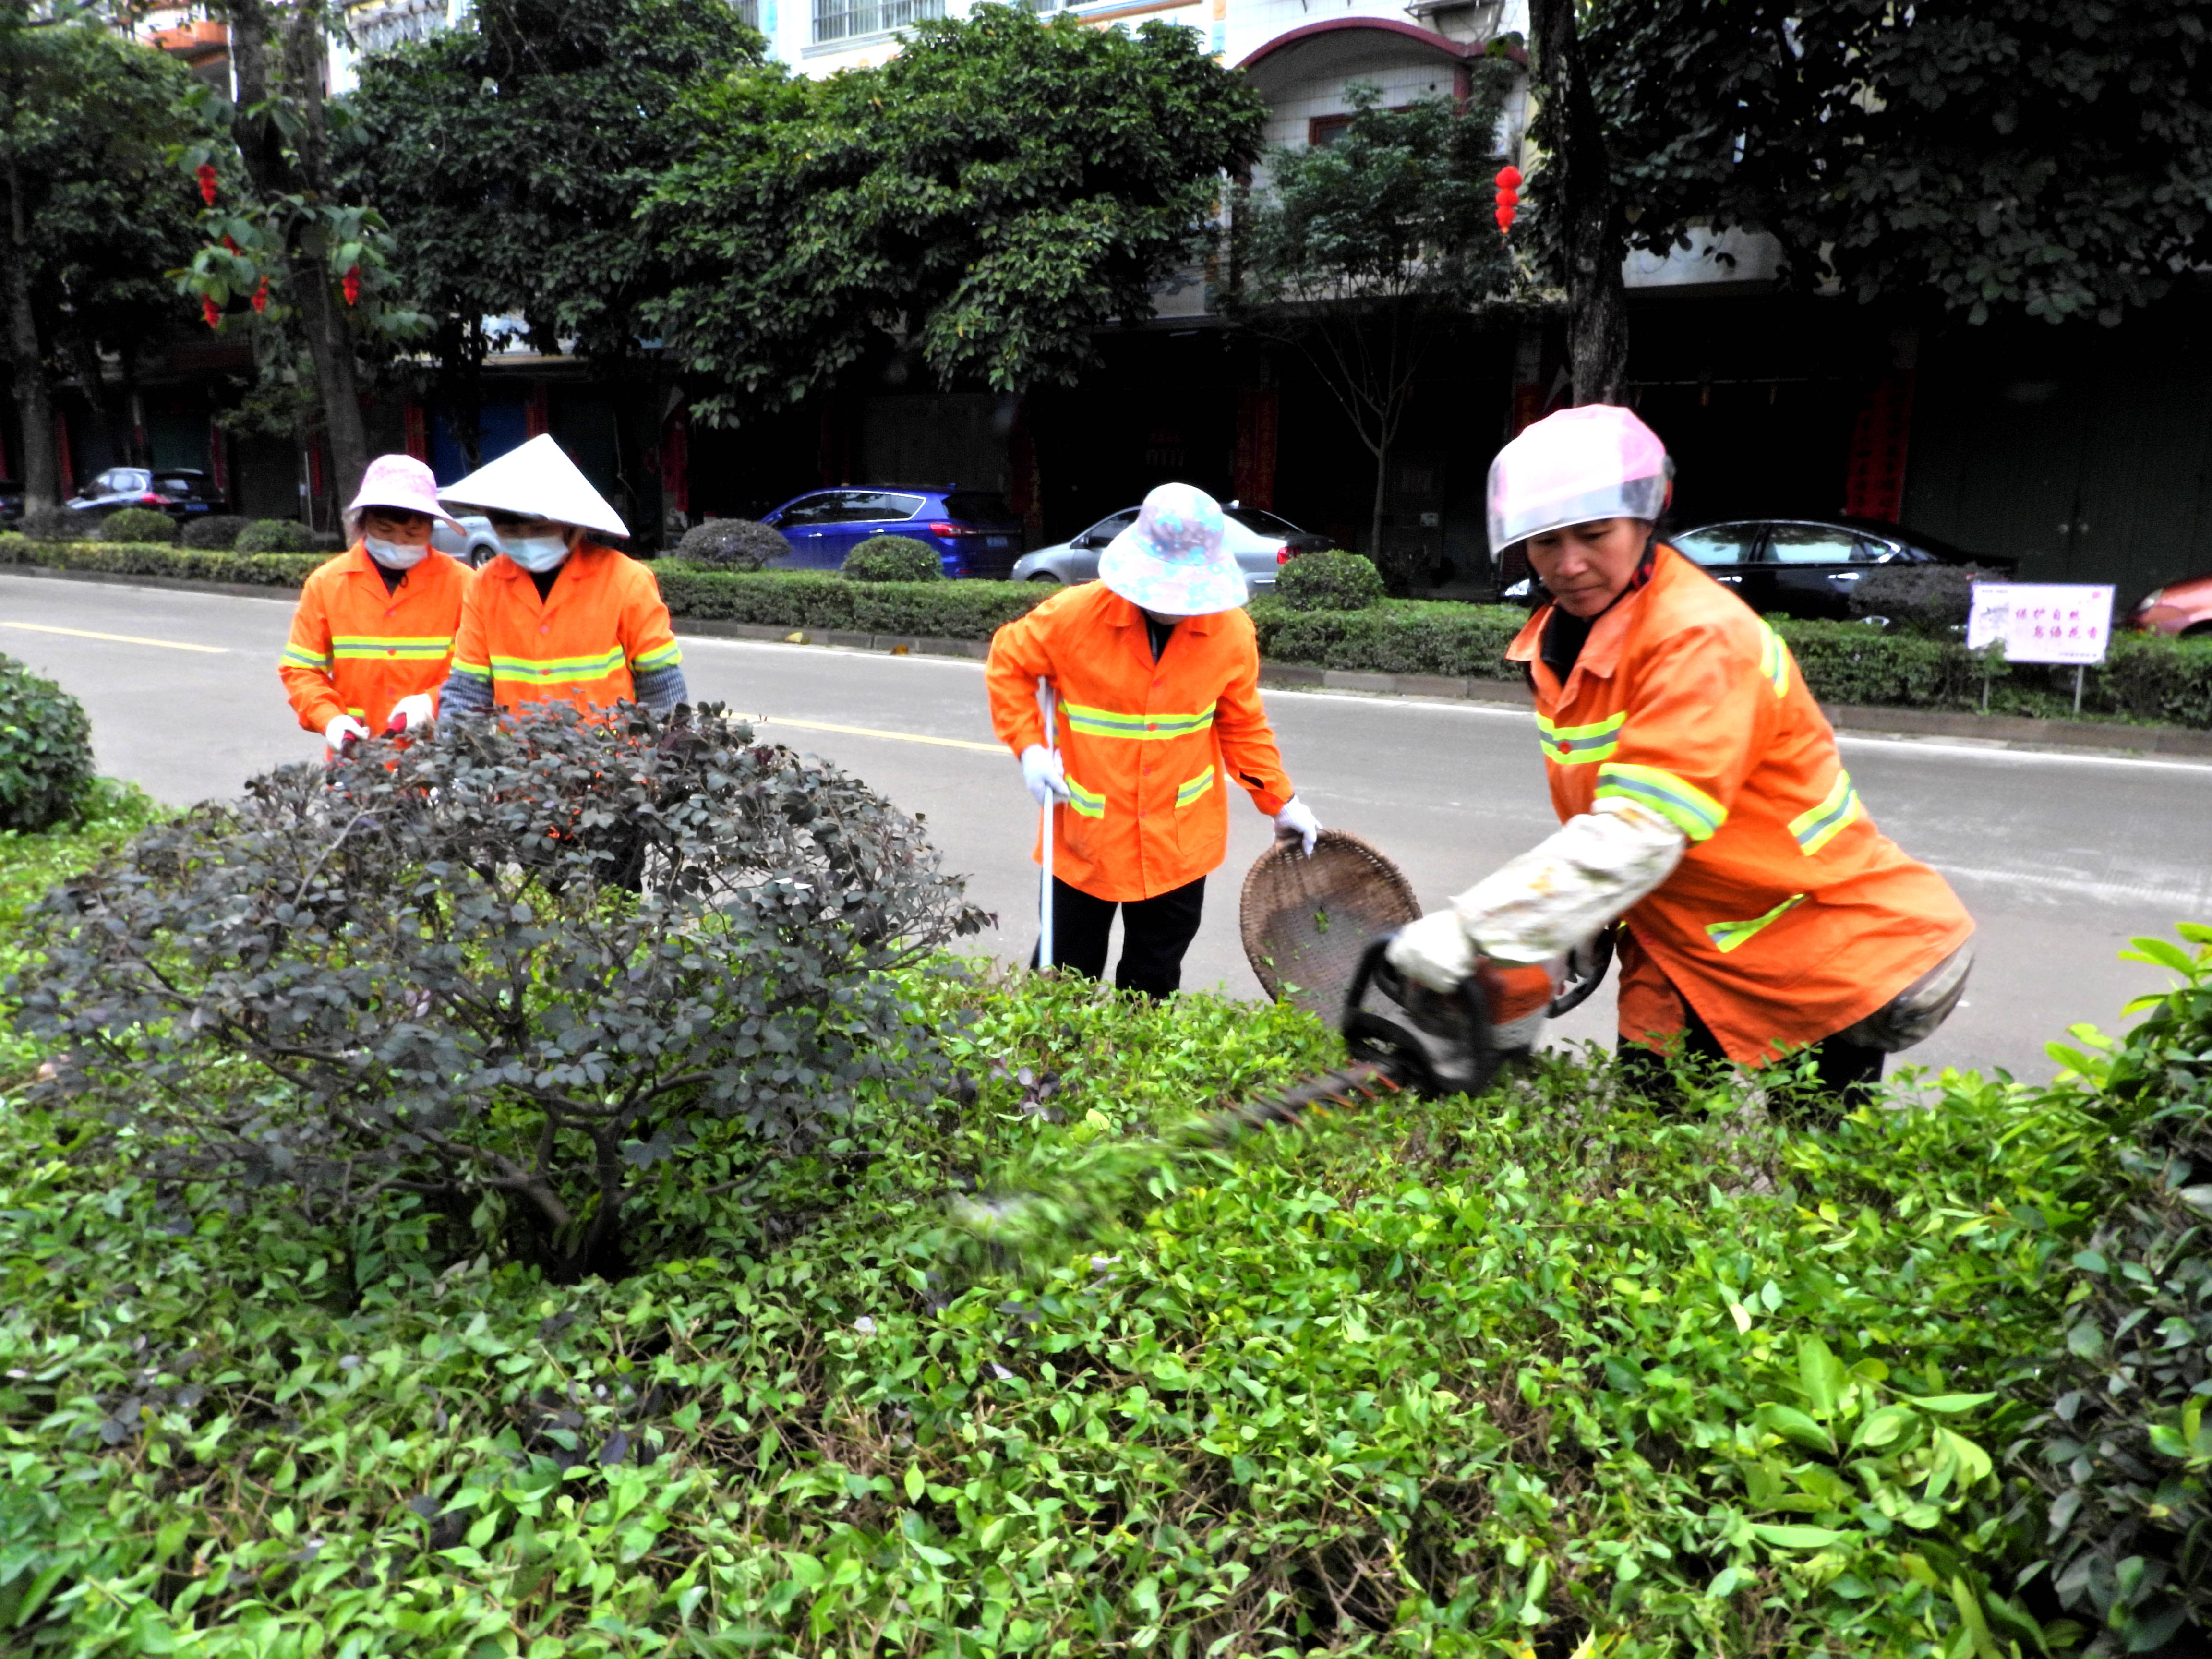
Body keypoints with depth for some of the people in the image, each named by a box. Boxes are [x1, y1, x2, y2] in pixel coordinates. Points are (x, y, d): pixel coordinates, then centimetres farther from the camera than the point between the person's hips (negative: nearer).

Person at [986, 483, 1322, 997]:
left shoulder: (1232, 631, -8)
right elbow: (1008, 663, 0)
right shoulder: (1075, 616, -16)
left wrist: (1281, 803, 3)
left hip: (1180, 843, 2)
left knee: (1154, 986, 16)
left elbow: (1242, 724, 5)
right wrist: (1030, 748, -10)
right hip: (1087, 837, -1)